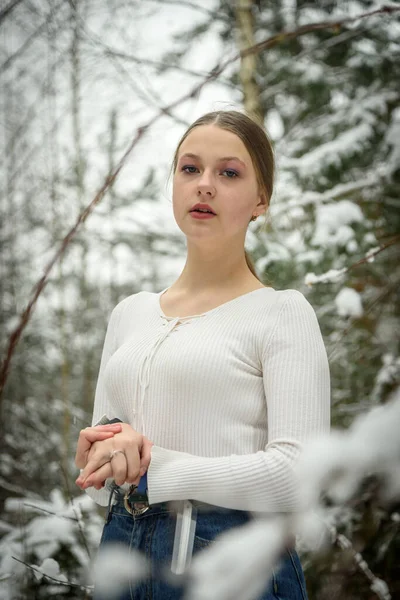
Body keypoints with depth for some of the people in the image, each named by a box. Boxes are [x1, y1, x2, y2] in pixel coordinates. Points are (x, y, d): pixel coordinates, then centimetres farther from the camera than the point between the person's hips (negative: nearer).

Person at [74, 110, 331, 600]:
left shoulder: (282, 313, -6)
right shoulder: (130, 312, 11)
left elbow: (299, 473, -16)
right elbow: (96, 482, 13)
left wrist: (151, 467, -18)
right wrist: (99, 453, -11)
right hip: (120, 550, 5)